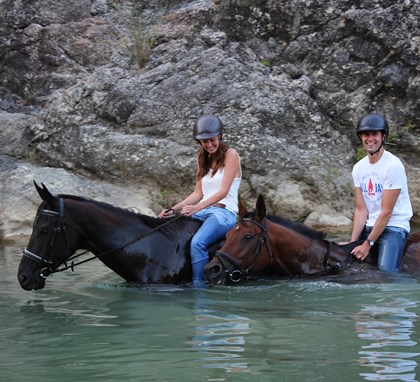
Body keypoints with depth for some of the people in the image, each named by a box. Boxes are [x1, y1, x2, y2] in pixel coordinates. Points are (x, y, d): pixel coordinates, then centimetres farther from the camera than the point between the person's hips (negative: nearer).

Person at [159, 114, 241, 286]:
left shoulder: (230, 155, -3)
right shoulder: (204, 159, 18)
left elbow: (223, 191, -12)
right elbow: (198, 193, 13)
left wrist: (197, 208, -23)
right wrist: (174, 209, -1)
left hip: (224, 212, -7)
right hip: (202, 211, 7)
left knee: (197, 243, -34)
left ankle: (198, 286, -29)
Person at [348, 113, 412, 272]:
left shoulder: (393, 165, -15)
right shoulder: (358, 168, 6)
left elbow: (386, 212, -15)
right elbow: (360, 210, 4)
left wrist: (368, 244, -14)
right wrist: (353, 242, -7)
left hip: (393, 227, -6)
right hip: (369, 226, 7)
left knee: (385, 273, -25)